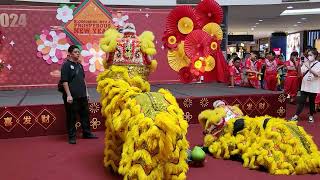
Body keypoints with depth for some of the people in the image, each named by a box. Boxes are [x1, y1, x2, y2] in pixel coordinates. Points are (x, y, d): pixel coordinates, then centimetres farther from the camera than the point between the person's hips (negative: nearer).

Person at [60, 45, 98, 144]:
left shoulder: (79, 65, 14)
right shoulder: (66, 65, -8)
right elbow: (64, 81, -13)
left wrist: (86, 92, 18)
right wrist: (68, 95, -18)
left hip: (82, 95, 7)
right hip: (72, 96, -7)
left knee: (85, 114, 14)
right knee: (71, 117, 1)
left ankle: (87, 133, 26)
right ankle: (71, 137, 12)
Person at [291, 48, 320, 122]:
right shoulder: (305, 63, 4)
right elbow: (300, 74, 0)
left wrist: (309, 68, -31)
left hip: (314, 87, -2)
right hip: (305, 86, 2)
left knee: (312, 102, 10)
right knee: (301, 101, 0)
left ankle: (311, 116, 23)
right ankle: (296, 115, 2)